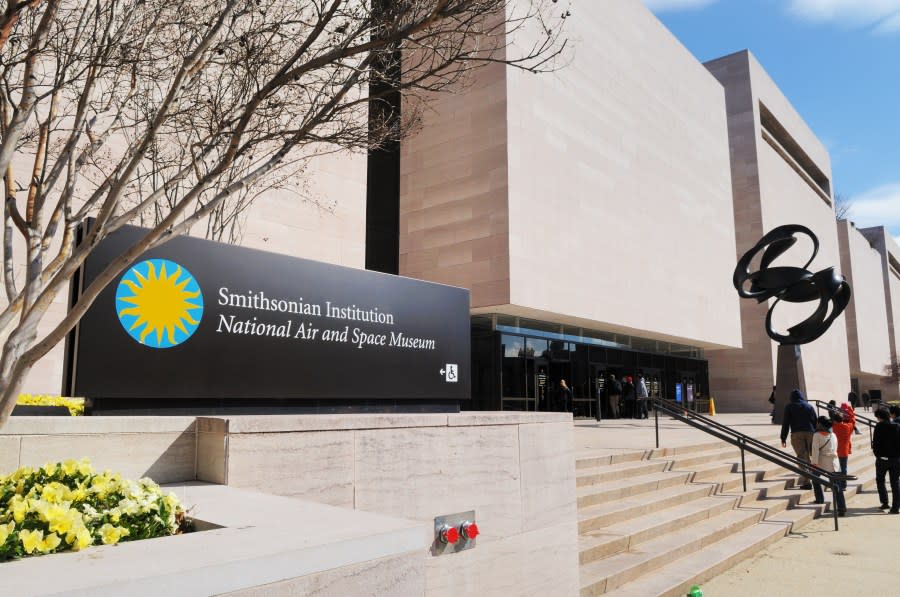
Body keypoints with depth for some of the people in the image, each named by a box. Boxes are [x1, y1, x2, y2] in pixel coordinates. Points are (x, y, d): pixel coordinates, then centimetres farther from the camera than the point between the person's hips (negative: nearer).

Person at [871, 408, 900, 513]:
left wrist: (877, 453, -1)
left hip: (883, 458, -3)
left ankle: (884, 502, 10)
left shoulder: (879, 426, -10)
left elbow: (875, 442, -13)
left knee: (880, 480, 16)